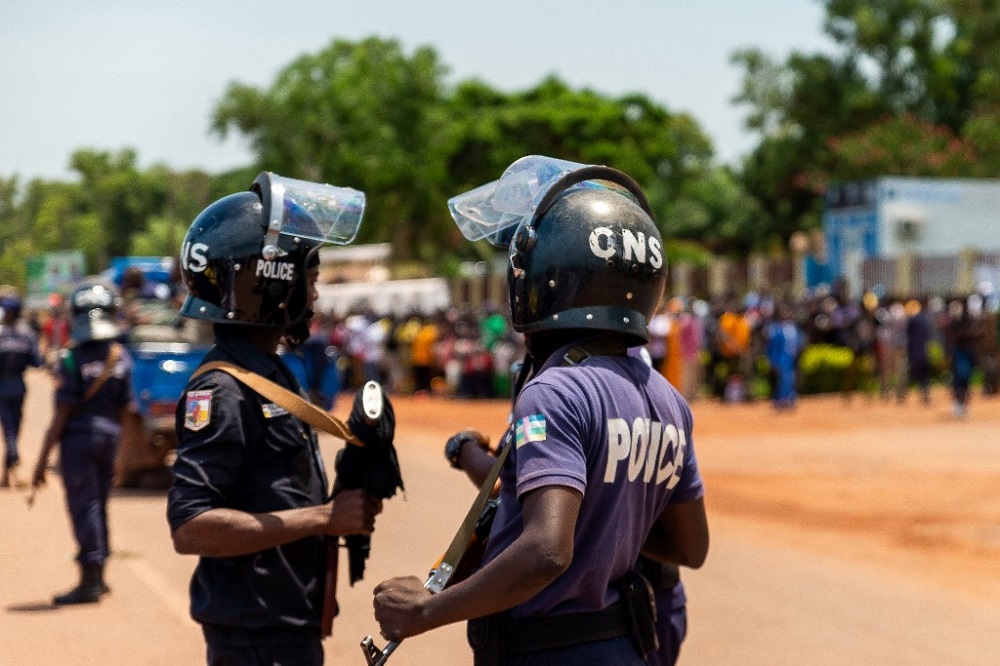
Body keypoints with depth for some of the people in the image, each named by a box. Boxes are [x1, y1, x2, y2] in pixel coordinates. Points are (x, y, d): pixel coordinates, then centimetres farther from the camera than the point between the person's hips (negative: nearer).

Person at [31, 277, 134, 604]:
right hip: (109, 436, 5)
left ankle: (90, 580, -1)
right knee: (98, 505, 18)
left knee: (84, 507, -1)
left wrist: (43, 458, -10)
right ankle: (98, 576, 27)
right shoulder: (121, 357, 0)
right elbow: (125, 408, 6)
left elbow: (62, 414, -15)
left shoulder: (71, 359, -15)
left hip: (78, 438, -5)